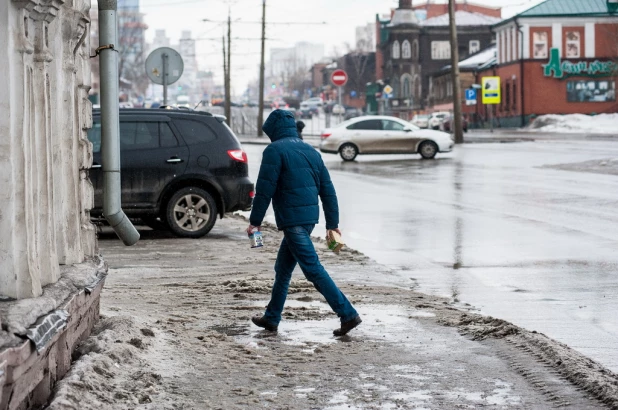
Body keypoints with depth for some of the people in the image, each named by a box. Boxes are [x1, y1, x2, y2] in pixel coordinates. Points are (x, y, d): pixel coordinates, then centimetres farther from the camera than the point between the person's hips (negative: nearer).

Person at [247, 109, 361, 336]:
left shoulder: (275, 150, -8)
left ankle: (348, 314, -15)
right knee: (283, 269, 19)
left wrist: (255, 221, -6)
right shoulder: (311, 151, 15)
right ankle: (271, 318, 27)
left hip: (292, 219, -9)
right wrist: (332, 223, 18)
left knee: (313, 270, -10)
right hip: (310, 216, 9)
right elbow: (328, 189, 14)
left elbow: (265, 189, -13)